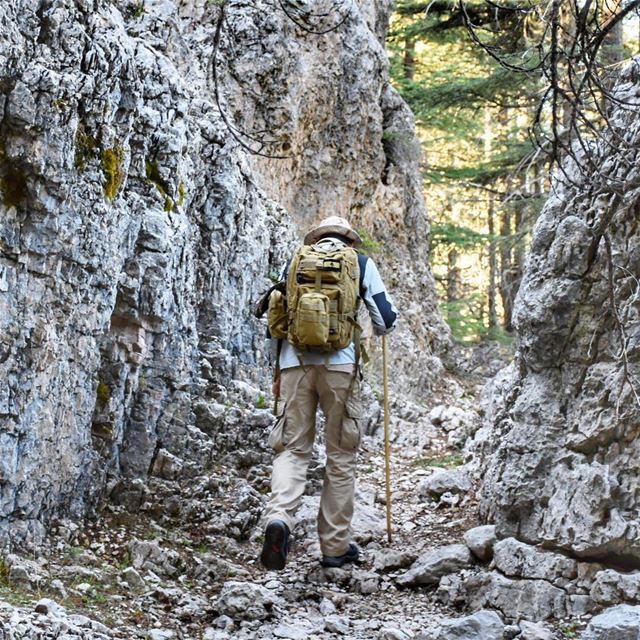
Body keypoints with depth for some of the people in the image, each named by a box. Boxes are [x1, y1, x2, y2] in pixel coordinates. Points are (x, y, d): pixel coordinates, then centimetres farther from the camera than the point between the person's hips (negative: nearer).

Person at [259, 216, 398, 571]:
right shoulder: (361, 264, 12)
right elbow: (387, 319, 9)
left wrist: (279, 372, 26)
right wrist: (376, 331, 33)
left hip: (295, 362, 2)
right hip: (340, 363, -2)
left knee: (291, 448, 4)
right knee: (341, 455, 6)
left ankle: (278, 517, -23)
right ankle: (335, 545, 8)